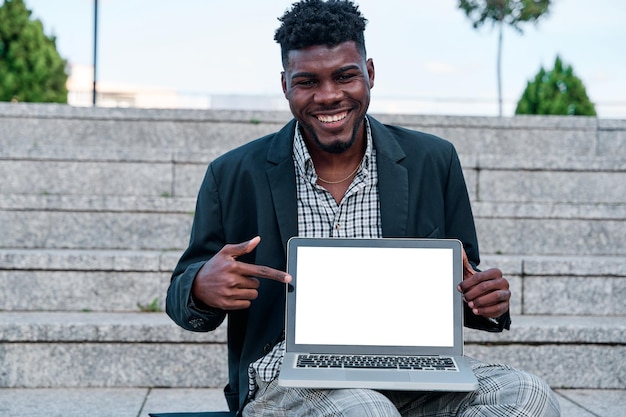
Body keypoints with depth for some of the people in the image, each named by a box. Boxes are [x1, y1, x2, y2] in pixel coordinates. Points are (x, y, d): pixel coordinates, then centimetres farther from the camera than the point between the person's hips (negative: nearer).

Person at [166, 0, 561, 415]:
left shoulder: (434, 162, 5)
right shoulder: (233, 176, 1)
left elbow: (463, 283, 15)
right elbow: (183, 300, 7)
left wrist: (487, 301, -10)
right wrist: (202, 287, -18)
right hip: (287, 379, -3)